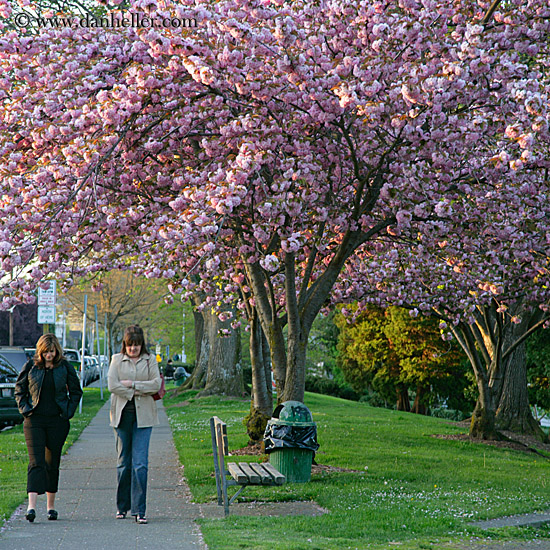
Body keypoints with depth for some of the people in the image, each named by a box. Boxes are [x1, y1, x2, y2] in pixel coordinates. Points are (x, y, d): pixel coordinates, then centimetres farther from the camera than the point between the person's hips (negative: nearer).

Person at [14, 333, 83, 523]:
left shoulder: (65, 367, 2)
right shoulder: (31, 366, 0)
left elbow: (76, 391, 10)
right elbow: (19, 389, 11)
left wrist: (68, 412, 2)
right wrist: (24, 409, 0)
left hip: (57, 421, 1)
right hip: (34, 420, -1)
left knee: (52, 463, 8)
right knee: (36, 462, -11)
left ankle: (51, 505, 19)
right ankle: (32, 506, -18)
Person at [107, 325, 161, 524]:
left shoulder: (150, 359, 9)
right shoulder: (117, 359, 8)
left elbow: (156, 384, -3)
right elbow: (112, 385, -4)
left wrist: (132, 384, -8)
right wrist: (137, 392, -7)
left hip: (143, 415, -1)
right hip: (122, 414, 1)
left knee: (140, 462, -8)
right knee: (123, 462, 6)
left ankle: (139, 510, -8)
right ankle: (122, 506, 19)